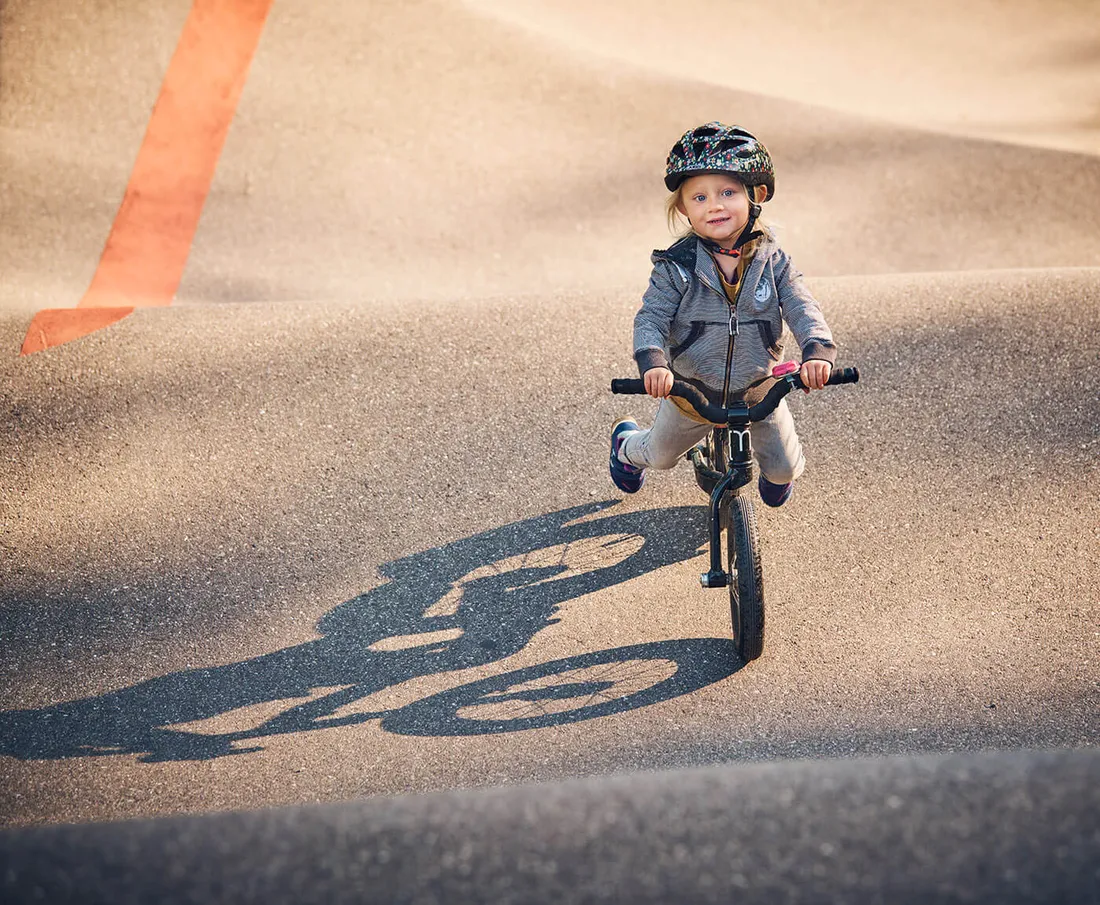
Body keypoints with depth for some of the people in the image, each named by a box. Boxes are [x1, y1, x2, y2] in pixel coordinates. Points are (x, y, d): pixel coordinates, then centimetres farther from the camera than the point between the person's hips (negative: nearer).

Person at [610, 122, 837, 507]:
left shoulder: (771, 261, -16)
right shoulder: (677, 266, -20)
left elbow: (802, 309, -22)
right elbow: (651, 318, -21)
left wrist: (818, 350, -43)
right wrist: (652, 363, -42)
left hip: (758, 392, 1)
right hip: (690, 393, 0)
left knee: (785, 467, 12)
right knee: (660, 456, 24)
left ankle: (777, 474, 51)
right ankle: (627, 445, 61)